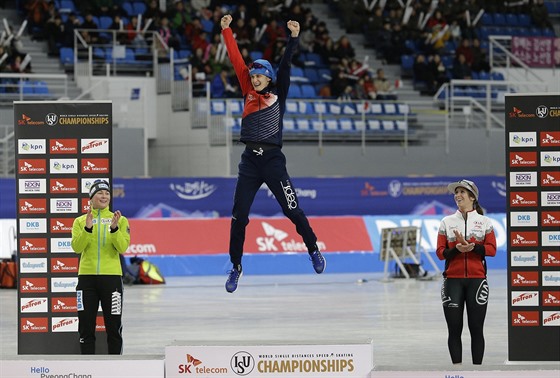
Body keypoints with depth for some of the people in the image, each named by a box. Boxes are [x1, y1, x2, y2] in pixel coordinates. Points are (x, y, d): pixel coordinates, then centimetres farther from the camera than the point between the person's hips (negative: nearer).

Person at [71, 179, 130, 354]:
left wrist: (114, 228, -21)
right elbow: (77, 247, -6)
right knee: (86, 326, 2)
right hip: (87, 277, 1)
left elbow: (123, 247, -6)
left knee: (113, 326, 1)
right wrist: (87, 228, -18)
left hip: (111, 277, -1)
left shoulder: (120, 220, 6)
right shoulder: (80, 221, 8)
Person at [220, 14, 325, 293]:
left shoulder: (278, 95, 4)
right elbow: (236, 61, 8)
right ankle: (236, 266, 12)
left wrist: (293, 39, -15)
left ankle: (313, 250, 18)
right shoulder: (249, 93, 10)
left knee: (292, 210, -2)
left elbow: (285, 67, -5)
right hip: (249, 160, 3)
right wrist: (226, 31, 5)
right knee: (239, 216, 1)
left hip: (273, 160, -3)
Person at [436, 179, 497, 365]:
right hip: (453, 280, 1)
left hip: (477, 280, -1)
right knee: (454, 328, 0)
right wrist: (456, 249, -16)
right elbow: (440, 252, 4)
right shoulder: (447, 222, 9)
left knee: (476, 328, 1)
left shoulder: (484, 221, 7)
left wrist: (472, 246, -16)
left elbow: (491, 249, 0)